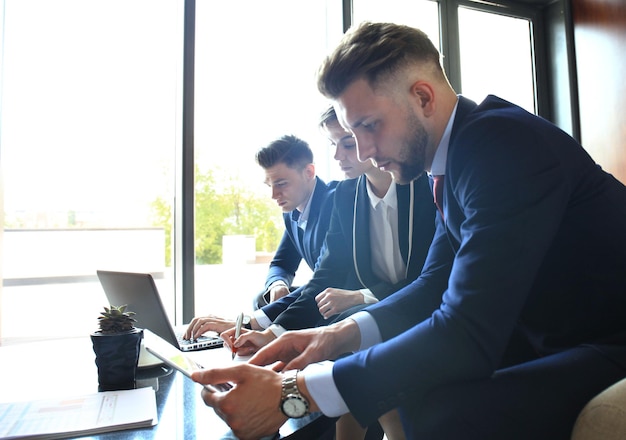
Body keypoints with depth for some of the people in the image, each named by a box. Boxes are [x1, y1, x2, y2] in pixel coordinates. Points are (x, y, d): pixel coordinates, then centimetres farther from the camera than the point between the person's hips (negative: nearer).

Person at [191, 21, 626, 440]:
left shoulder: (503, 144, -26)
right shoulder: (460, 149, 3)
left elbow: (467, 335, -31)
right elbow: (435, 285, 6)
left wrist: (292, 393, -29)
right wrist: (340, 334, -9)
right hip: (548, 340, 8)